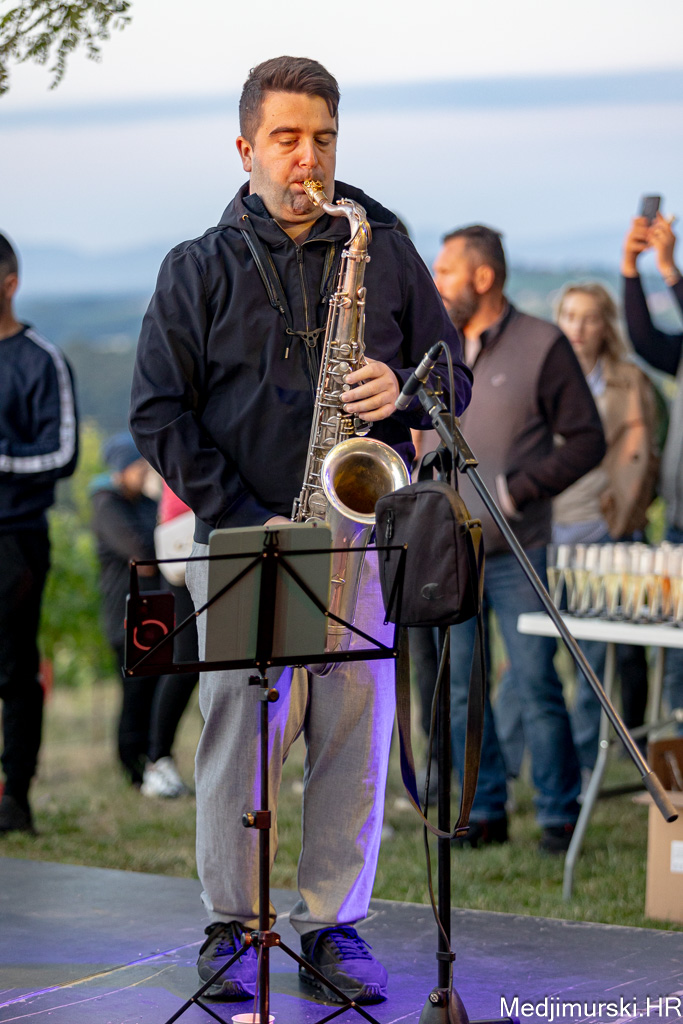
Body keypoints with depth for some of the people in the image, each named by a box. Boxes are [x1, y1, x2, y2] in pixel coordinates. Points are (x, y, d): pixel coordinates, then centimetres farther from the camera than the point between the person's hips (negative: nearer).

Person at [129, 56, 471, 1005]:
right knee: (242, 730, -2)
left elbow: (455, 374, 14)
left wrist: (405, 393, -10)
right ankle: (233, 925, 11)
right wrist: (239, 514, -9)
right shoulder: (199, 269, 7)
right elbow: (158, 410, 1)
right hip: (241, 536, -1)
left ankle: (335, 925, 13)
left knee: (357, 732, 1)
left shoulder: (386, 252, 11)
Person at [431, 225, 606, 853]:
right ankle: (486, 812, 16)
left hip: (517, 550, -5)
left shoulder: (542, 346, -4)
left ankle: (560, 816, 6)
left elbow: (587, 441, -5)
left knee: (536, 685, -4)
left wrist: (517, 491, -13)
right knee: (459, 689, 6)